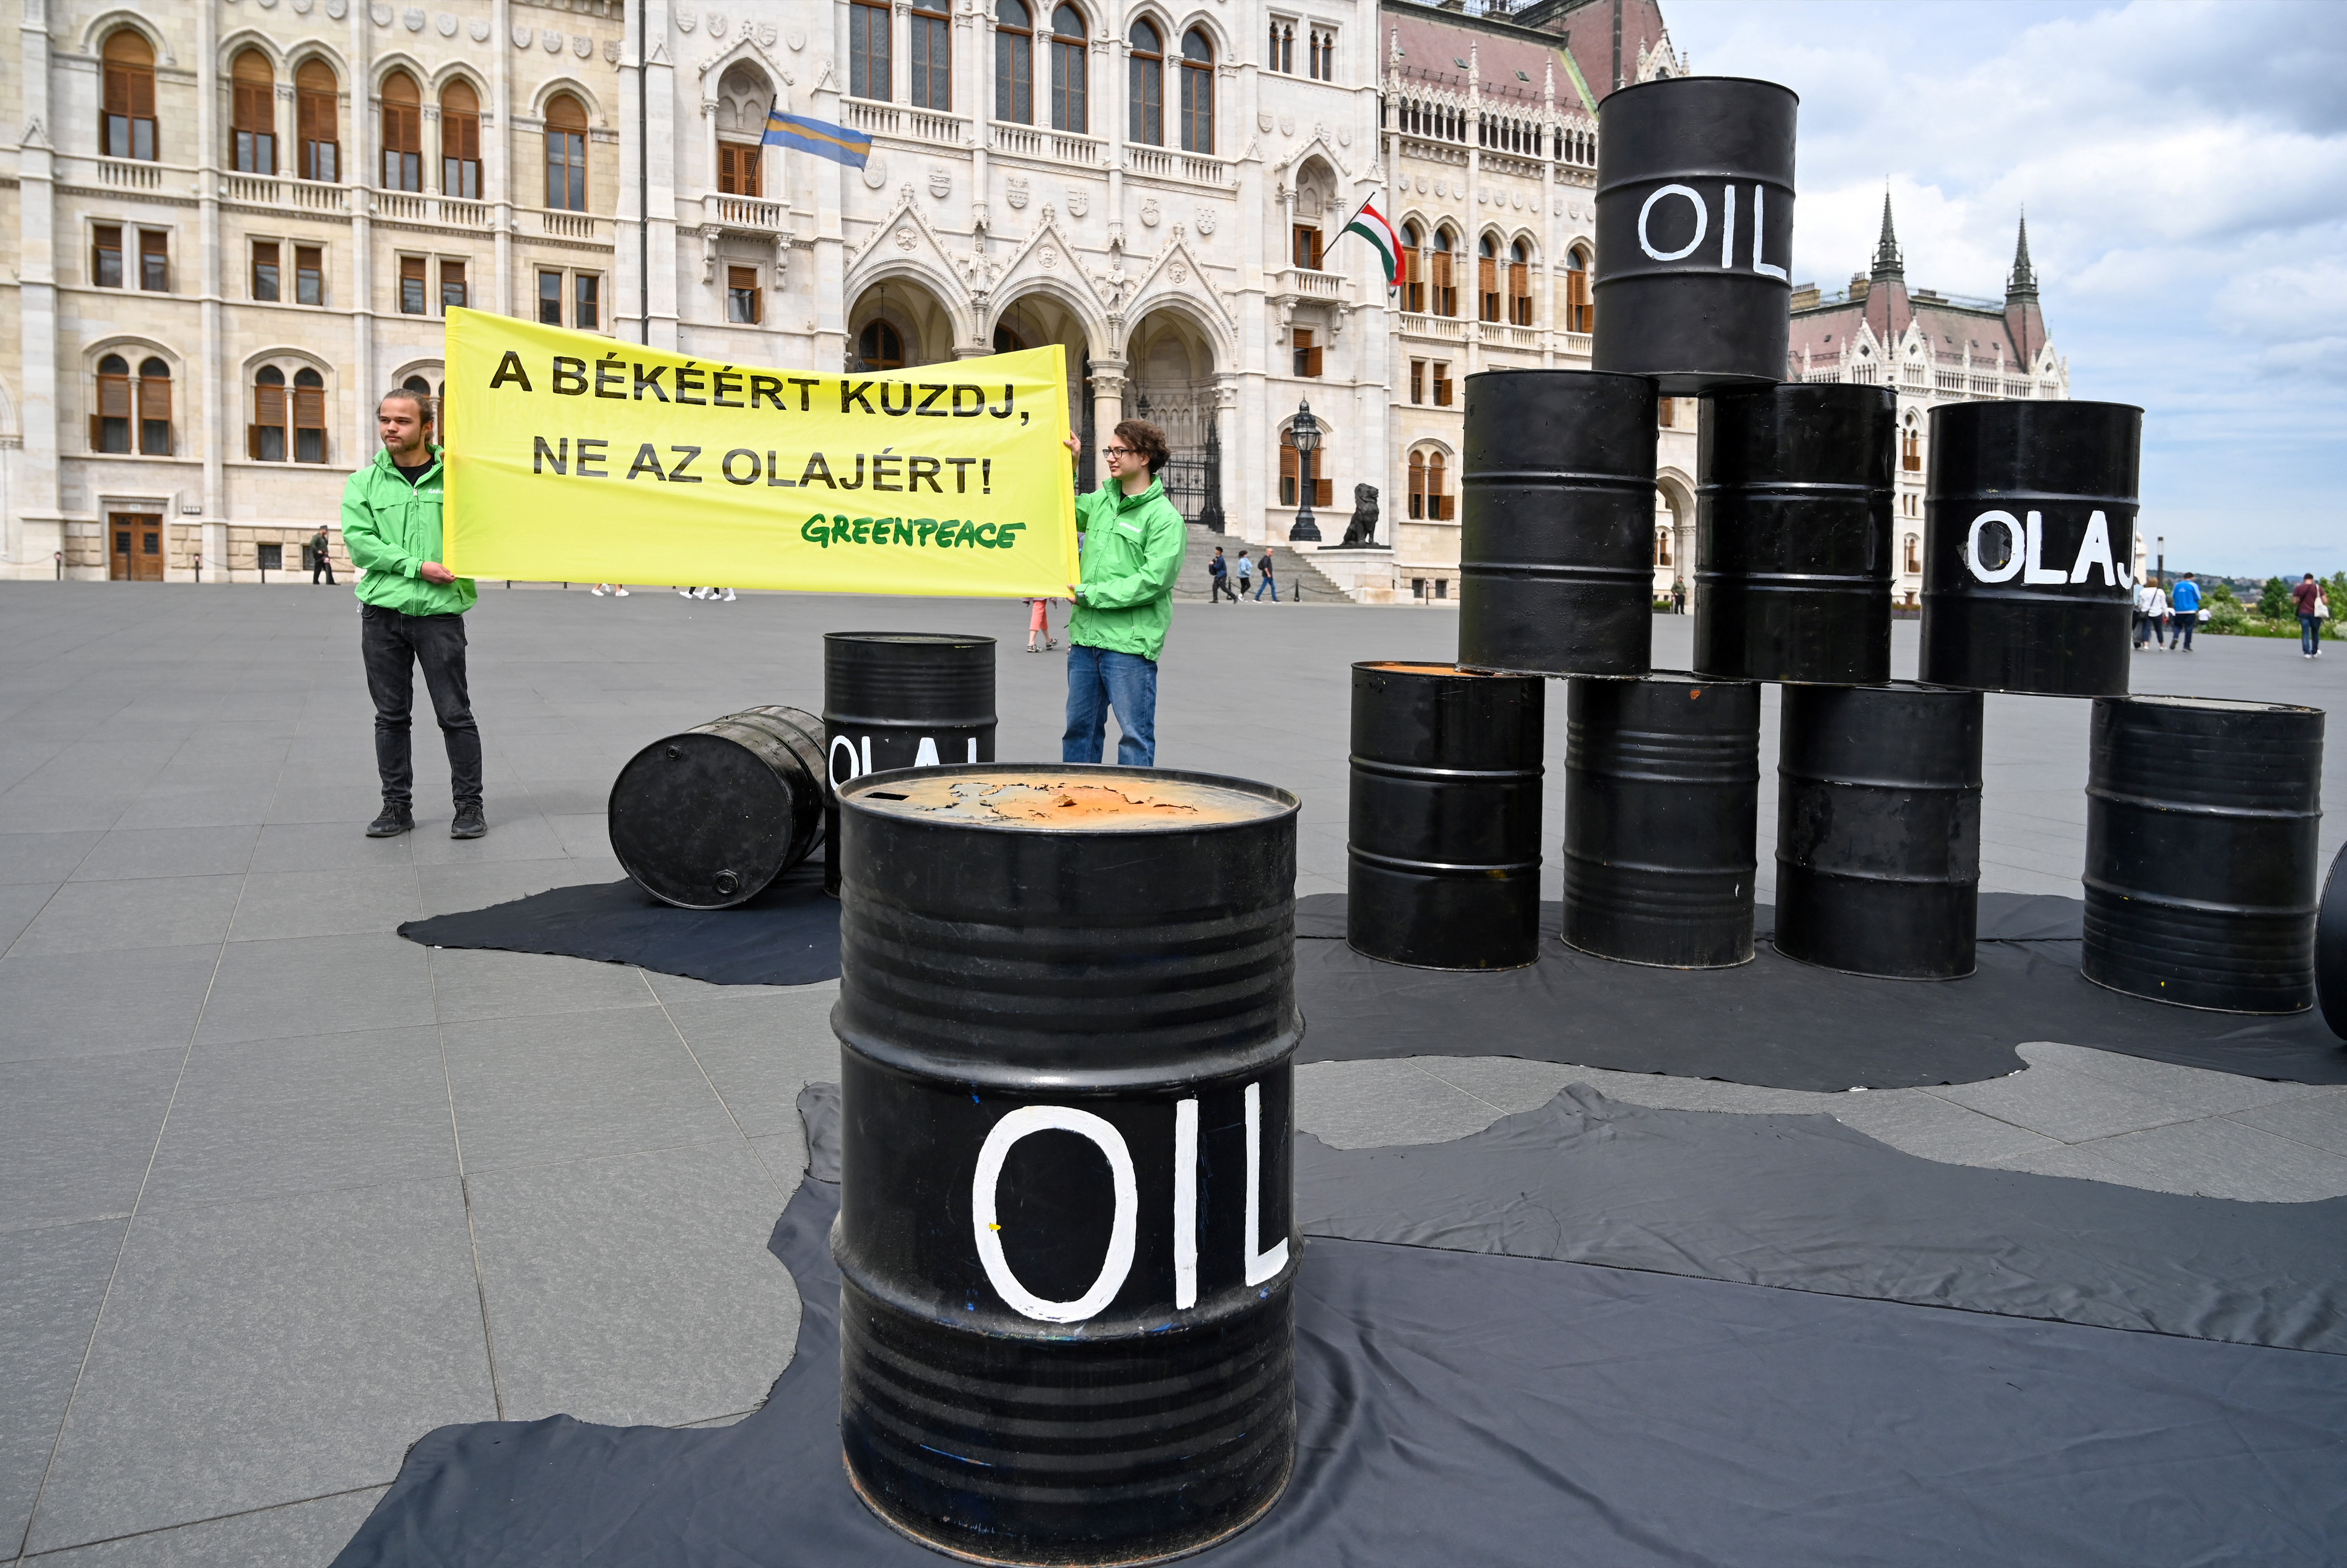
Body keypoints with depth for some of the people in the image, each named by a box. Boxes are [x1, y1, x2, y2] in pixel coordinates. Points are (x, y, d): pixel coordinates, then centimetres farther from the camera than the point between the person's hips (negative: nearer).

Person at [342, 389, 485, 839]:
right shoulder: (365, 483, 8)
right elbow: (360, 543, -3)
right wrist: (417, 566, -14)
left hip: (440, 610, -2)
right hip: (382, 612, 2)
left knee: (455, 714, 0)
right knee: (391, 715, 8)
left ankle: (470, 805, 9)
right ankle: (397, 806, 16)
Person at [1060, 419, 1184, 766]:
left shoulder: (1165, 518, -8)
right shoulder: (1101, 501, 13)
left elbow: (1153, 580, -17)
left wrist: (1089, 593, -13)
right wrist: (1069, 467, 16)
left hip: (1130, 645, -7)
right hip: (1085, 638, 7)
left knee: (1135, 736, -1)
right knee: (1079, 728, 14)